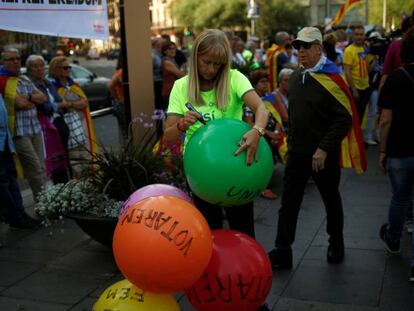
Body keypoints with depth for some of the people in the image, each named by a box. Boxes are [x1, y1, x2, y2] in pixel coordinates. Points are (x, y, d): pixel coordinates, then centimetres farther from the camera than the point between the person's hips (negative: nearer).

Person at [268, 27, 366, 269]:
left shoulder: (332, 78, -15)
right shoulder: (296, 77, 6)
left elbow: (345, 119, -19)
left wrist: (324, 149, -22)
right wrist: (291, 140, 15)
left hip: (324, 155, -5)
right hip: (297, 152, 6)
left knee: (331, 200, 14)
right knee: (289, 202, 6)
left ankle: (336, 244, 35)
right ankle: (282, 251, 14)